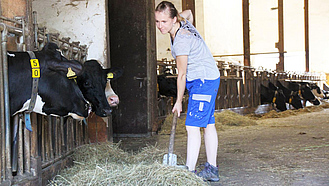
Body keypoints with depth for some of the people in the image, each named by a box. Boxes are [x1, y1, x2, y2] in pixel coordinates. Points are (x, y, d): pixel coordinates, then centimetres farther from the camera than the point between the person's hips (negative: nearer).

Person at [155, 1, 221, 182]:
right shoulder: (183, 21, 1)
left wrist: (178, 101, -6)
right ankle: (211, 170, 21)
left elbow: (182, 75, -17)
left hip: (203, 81, -10)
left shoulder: (181, 41, -25)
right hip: (208, 79, 10)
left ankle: (189, 172, -11)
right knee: (208, 124, 13)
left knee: (192, 126, -13)